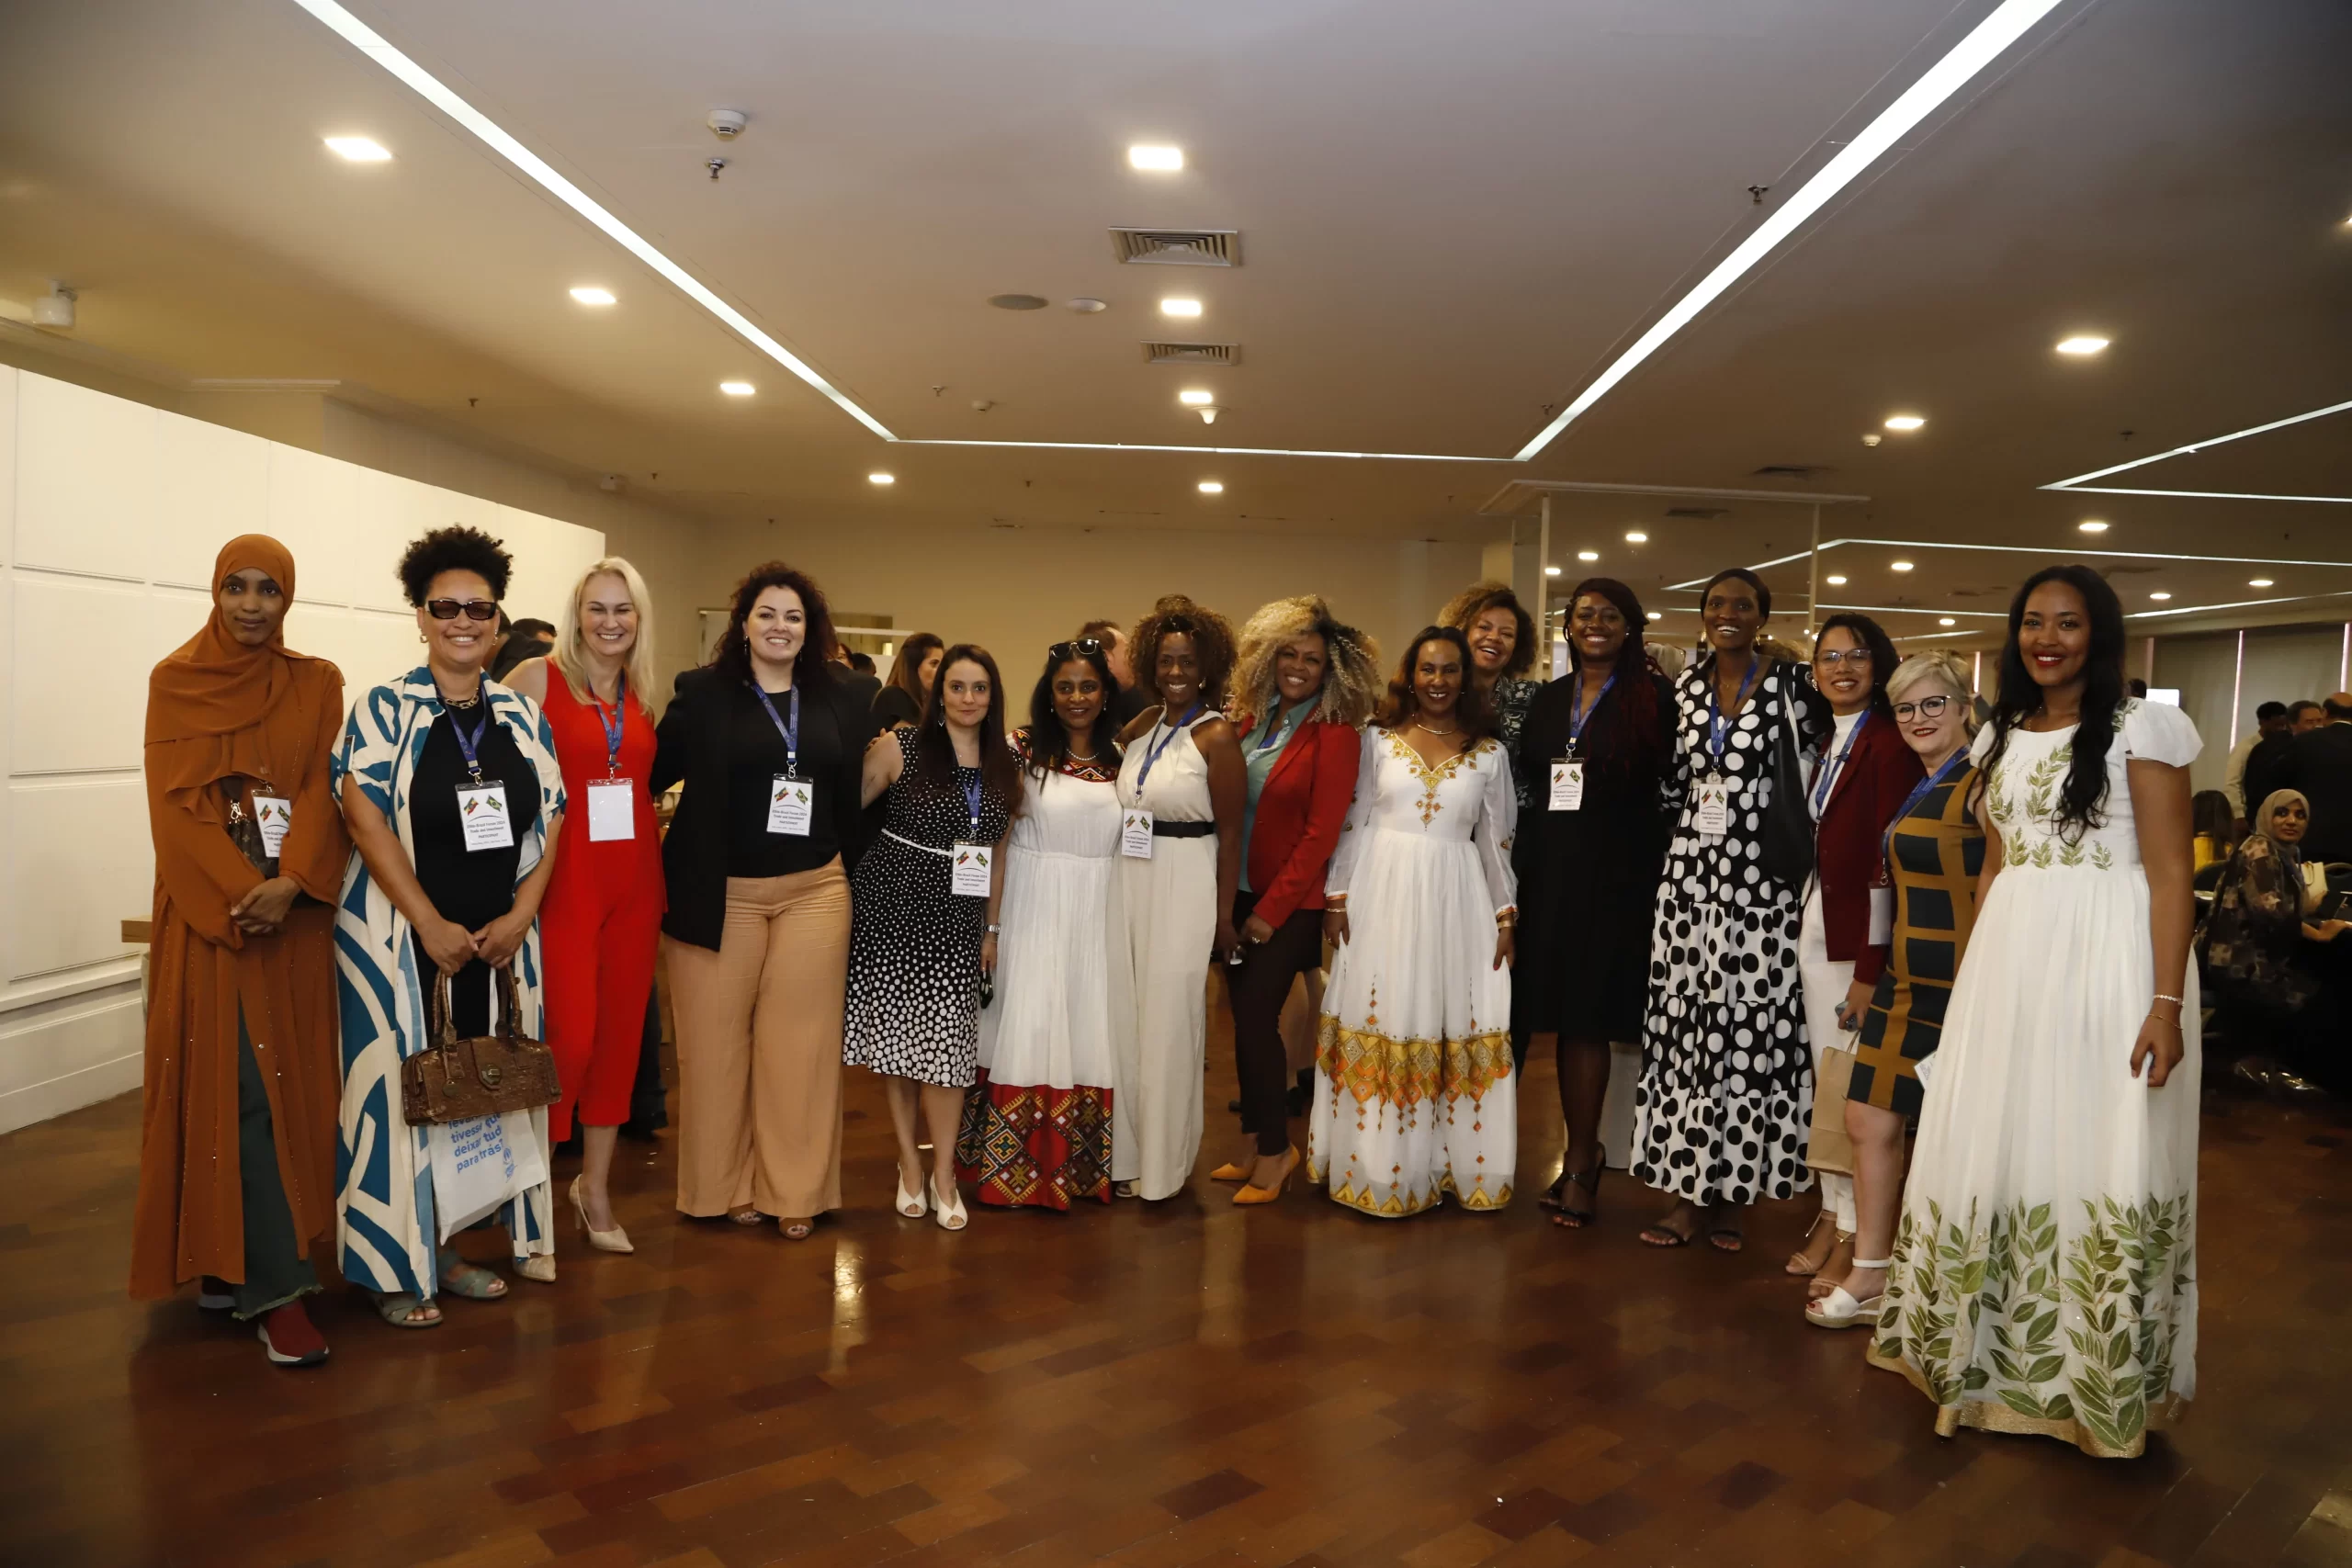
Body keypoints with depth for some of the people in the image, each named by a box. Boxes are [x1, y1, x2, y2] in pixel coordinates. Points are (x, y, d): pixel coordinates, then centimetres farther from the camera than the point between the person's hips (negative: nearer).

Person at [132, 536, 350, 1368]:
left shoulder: (317, 684, 7)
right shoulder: (175, 681, 3)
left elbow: (327, 790, -1)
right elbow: (174, 801, -5)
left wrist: (289, 883, -17)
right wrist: (240, 890, -16)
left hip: (296, 912, 2)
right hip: (210, 914, -2)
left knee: (290, 1080, 6)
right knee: (239, 1086, -6)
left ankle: (237, 1263, 22)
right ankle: (274, 1285, -4)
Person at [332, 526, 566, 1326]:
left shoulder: (523, 715, 7)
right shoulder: (383, 708, -4)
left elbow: (551, 822, 5)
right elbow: (365, 819, -12)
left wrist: (517, 917, -6)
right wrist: (431, 925, -17)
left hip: (500, 938, 4)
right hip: (402, 938, -4)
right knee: (404, 1086, 2)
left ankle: (450, 1245, 24)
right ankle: (397, 1267, 16)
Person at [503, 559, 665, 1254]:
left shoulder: (644, 694, 11)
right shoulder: (537, 678, -5)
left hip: (634, 878, 5)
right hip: (566, 877, -5)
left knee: (619, 1033, 9)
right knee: (570, 1035, -8)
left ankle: (595, 1186, 23)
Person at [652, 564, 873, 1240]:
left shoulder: (839, 702, 8)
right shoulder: (702, 694, -1)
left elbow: (858, 792, 16)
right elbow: (653, 773, -7)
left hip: (815, 891, 2)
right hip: (722, 893, -2)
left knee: (801, 1039, 5)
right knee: (717, 1038, 6)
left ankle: (794, 1190, 16)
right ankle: (723, 1185, 21)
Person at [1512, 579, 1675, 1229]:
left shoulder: (1653, 696, -1)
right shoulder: (1549, 699, 13)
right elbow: (1526, 790, 13)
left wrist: (1655, 866, -13)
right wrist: (1521, 869, 6)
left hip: (1618, 878, -4)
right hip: (1551, 875, 5)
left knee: (1589, 1019, -2)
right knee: (1562, 1017, 7)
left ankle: (1580, 1165, 8)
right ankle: (1582, 1155, 19)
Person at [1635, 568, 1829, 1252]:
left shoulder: (1792, 683, -1)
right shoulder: (1686, 686, 10)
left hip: (1761, 881, -3)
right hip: (1691, 875, 3)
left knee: (1752, 1028, 0)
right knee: (1685, 1026, 3)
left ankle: (1731, 1190, 13)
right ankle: (1689, 1187, 11)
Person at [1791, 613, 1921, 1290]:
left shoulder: (1889, 744, -12)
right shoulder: (1828, 744, 13)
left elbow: (1891, 860, -16)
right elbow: (1822, 845, 10)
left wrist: (1872, 967, -19)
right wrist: (1809, 925, 1)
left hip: (1864, 929, -7)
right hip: (1816, 924, 7)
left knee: (1853, 1081, -2)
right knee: (1827, 1076, 12)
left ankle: (1857, 1230, 10)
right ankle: (1833, 1210, 23)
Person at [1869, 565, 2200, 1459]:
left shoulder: (2140, 729, -4)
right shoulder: (2003, 738, 13)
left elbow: (2170, 873, -9)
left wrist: (2168, 1002, -16)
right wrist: (1969, 977, 11)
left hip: (2108, 961, -6)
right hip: (2010, 962, 6)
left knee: (2095, 1160, -2)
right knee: (1992, 1151, 10)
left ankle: (2103, 1380, 16)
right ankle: (1994, 1354, 27)